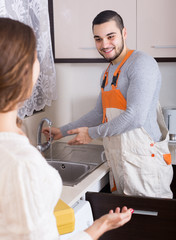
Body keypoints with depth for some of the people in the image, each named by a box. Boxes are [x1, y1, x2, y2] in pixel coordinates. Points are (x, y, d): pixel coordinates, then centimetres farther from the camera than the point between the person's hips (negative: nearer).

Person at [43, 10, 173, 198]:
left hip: (144, 161, -8)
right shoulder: (108, 72, 16)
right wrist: (62, 131, 23)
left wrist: (92, 133, -11)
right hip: (119, 162, 8)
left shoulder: (141, 63, -13)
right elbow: (100, 113, 26)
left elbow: (136, 116, -22)